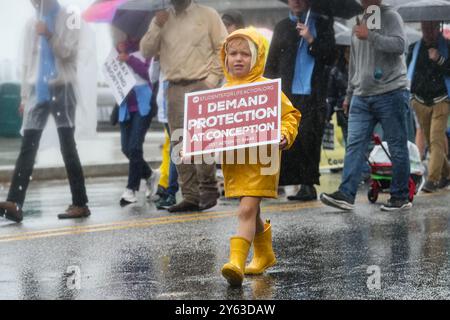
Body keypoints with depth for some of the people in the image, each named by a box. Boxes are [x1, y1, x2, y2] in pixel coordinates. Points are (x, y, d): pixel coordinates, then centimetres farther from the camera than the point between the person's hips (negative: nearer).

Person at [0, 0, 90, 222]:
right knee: (27, 147, -6)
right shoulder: (32, 24, 16)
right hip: (38, 90, 4)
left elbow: (67, 52, -7)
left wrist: (50, 35, -21)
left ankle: (80, 204, 2)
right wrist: (24, 96, 13)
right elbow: (27, 62, 18)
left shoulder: (67, 19, 2)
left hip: (61, 88, -4)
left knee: (68, 148, -4)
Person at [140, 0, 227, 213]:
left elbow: (223, 49, 1)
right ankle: (190, 197, 5)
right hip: (174, 89, 4)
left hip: (200, 86, -4)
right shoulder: (162, 19, 16)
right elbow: (146, 51, 10)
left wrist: (212, 79, -8)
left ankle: (208, 189, -1)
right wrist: (157, 27, -3)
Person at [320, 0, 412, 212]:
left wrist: (370, 36, -19)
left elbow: (399, 45, -18)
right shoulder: (359, 23, 20)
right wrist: (349, 94, 26)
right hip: (361, 97, 6)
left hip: (391, 93, -6)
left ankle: (401, 197, 7)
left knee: (397, 147, -1)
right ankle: (346, 194, -9)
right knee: (354, 145, -4)